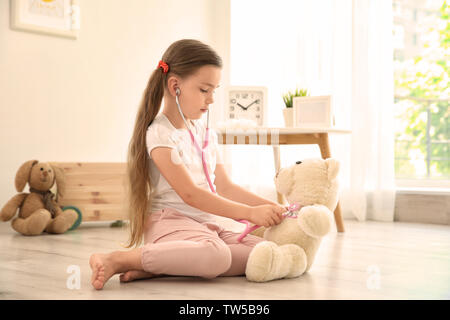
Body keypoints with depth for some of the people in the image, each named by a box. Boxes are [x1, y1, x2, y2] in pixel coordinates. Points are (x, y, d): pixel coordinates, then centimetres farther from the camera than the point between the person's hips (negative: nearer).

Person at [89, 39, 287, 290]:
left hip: (205, 224, 9)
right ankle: (118, 260, -23)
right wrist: (250, 212, -19)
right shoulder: (160, 134, -9)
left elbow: (224, 187, 14)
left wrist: (269, 206, 0)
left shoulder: (206, 134, 18)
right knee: (216, 255, -37)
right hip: (170, 222, -9)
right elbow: (190, 194, -16)